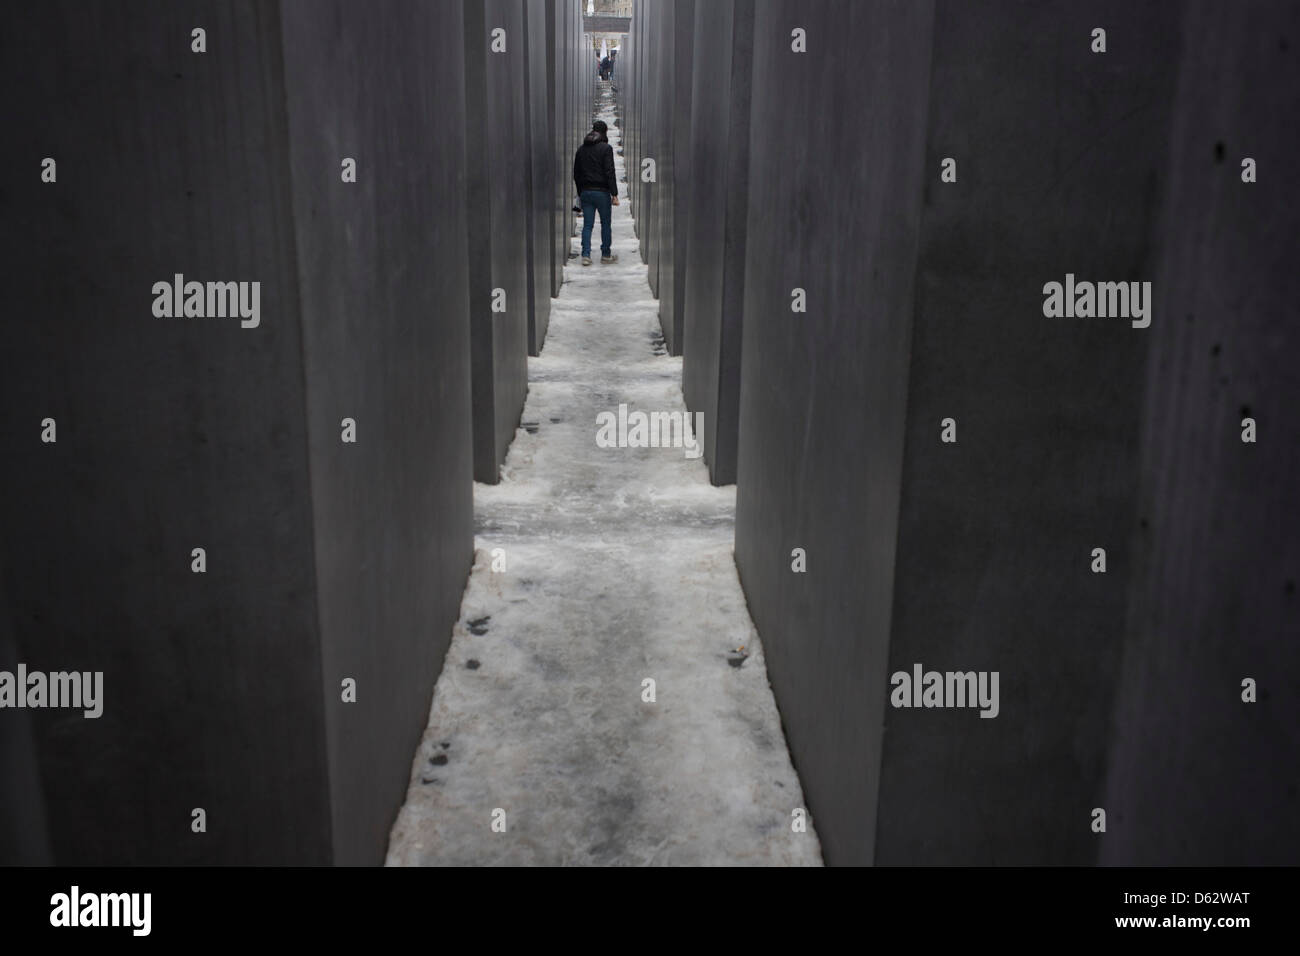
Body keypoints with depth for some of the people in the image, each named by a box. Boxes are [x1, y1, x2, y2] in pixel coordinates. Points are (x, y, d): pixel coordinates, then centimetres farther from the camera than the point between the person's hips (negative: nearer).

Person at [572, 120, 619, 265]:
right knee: (606, 224, 8)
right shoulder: (606, 148, -8)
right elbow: (610, 172, -13)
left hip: (585, 192, 4)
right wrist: (614, 194, -11)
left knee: (587, 224, 6)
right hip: (602, 192, -4)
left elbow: (576, 174, 13)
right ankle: (606, 254, 14)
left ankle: (586, 255, -2)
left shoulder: (581, 149, 10)